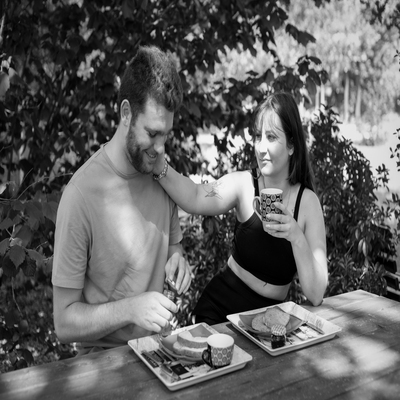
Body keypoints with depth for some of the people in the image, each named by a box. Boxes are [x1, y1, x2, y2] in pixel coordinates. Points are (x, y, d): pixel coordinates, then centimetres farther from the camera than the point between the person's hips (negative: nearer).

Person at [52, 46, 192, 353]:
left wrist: (176, 257, -5)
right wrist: (129, 308, -26)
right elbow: (65, 323, -13)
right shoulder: (81, 195, -19)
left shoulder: (160, 173, -1)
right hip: (104, 359, -4)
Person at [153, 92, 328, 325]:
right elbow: (195, 200, -32)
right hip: (221, 306, -1)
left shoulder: (308, 201, -10)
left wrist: (297, 237, -26)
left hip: (270, 316, 2)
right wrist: (157, 163, -46)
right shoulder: (244, 184, -11)